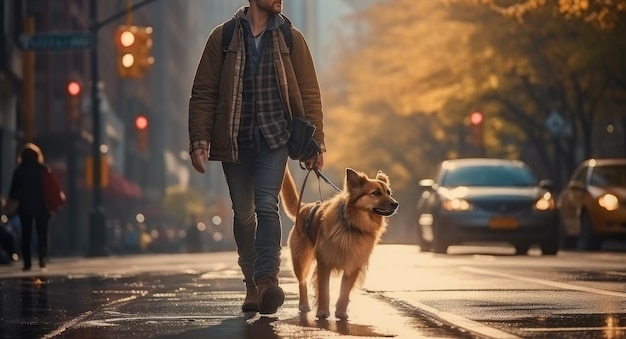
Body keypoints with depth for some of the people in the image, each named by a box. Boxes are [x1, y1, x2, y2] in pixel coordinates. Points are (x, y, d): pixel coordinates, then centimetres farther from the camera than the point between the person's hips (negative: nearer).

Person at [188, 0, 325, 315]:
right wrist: (199, 140, -9)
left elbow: (309, 93, 5)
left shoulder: (291, 38, 5)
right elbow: (203, 92, 1)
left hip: (274, 137, -1)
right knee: (243, 213, 8)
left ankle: (267, 280, -25)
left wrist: (316, 142, -2)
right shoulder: (223, 37, 2)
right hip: (234, 140, 1)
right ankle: (252, 284, 20)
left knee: (266, 205, -17)